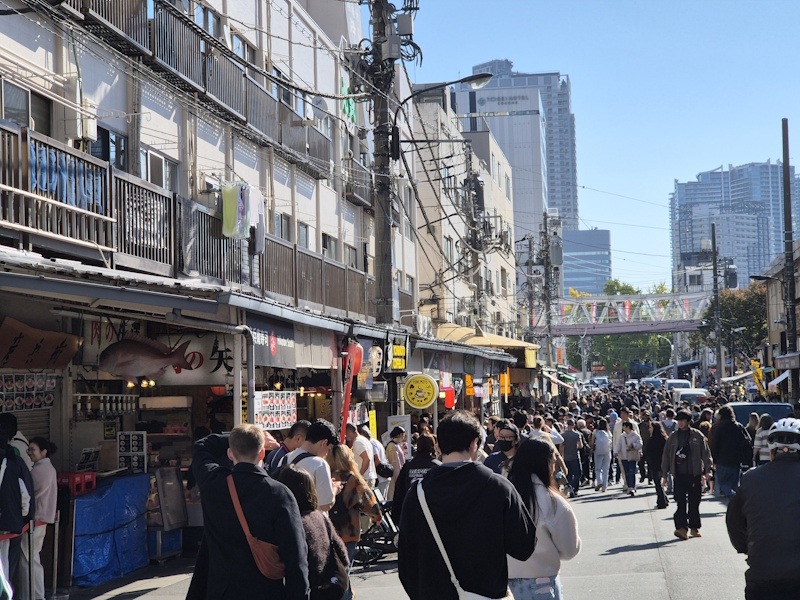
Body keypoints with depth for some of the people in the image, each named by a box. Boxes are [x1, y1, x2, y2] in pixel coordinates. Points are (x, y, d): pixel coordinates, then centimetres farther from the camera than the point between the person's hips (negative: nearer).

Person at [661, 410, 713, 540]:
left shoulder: (697, 436, 4)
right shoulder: (673, 437, 10)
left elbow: (706, 454, 5)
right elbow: (666, 456, 14)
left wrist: (706, 471, -5)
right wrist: (664, 475, 11)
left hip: (695, 474, -1)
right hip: (679, 475, 1)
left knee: (694, 502, 6)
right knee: (680, 502, -11)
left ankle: (694, 527, 19)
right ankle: (682, 527, -16)